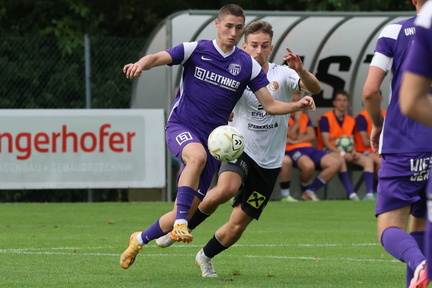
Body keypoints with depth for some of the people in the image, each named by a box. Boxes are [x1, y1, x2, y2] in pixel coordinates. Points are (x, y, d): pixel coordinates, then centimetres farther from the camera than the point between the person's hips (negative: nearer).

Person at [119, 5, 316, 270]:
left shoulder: (248, 65, 3)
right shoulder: (196, 50, -3)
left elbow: (270, 106, 4)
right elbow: (158, 58, -16)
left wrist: (298, 106, -15)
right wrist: (140, 65, -39)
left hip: (212, 138, 3)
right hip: (181, 126, -3)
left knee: (189, 210, 1)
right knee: (197, 155, -40)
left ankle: (140, 240, 26)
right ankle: (179, 225, -37)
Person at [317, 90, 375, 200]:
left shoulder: (351, 120, 13)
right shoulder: (326, 118, -6)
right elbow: (326, 143, -13)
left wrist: (353, 152, -12)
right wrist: (342, 153, -24)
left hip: (346, 152, 6)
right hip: (330, 151, -6)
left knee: (368, 160, -15)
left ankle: (369, 194, -27)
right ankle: (351, 194, -44)